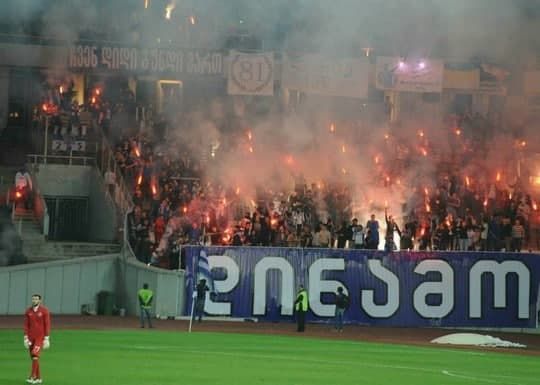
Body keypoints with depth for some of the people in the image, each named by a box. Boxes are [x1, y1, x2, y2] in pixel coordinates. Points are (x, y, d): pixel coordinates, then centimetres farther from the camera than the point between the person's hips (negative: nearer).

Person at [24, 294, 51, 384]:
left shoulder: (44, 311, -7)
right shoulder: (28, 311, 5)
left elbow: (47, 324, -7)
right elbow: (26, 325, 8)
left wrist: (46, 338, -11)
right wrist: (26, 337, 2)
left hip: (40, 336, -5)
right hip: (31, 336, 5)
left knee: (35, 355, -17)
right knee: (33, 357, 6)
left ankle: (32, 377, -16)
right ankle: (38, 377, 16)